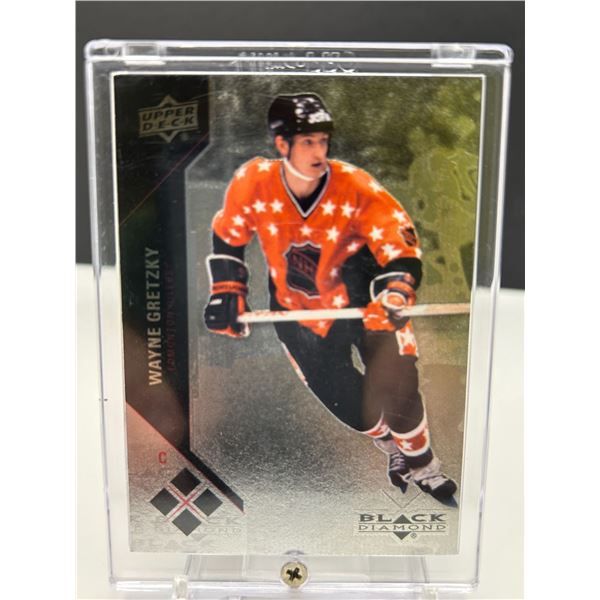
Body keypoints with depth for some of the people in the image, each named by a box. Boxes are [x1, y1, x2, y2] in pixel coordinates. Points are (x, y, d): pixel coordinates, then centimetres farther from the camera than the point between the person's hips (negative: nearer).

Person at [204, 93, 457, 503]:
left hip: (359, 292, -1)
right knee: (352, 406, 1)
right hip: (298, 307, 2)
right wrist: (227, 292, -4)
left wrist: (395, 295, -42)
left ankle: (420, 462, 15)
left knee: (395, 381, -16)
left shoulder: (356, 188, -23)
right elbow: (227, 238, 1)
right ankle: (391, 444, 36)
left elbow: (401, 249, -23)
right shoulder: (252, 183, -17)